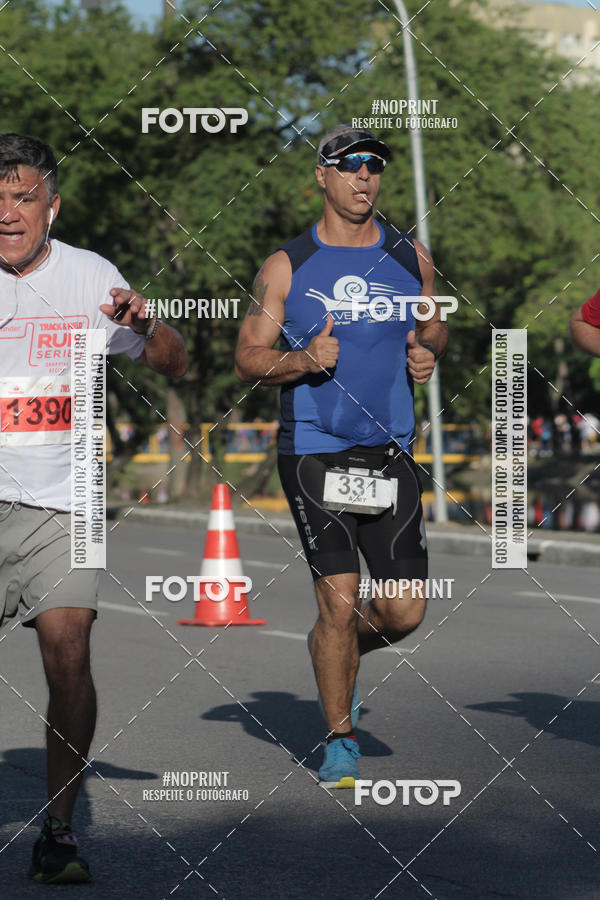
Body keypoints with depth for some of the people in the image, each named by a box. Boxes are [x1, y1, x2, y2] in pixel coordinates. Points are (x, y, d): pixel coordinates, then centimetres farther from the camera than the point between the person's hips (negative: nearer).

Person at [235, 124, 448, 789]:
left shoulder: (411, 258, 8)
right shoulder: (287, 266, 1)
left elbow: (434, 326, 23)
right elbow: (248, 358, 2)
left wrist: (428, 354, 0)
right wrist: (304, 360, -17)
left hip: (389, 452, 3)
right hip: (313, 452, -3)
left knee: (406, 611, 0)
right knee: (339, 599, -10)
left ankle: (339, 649, 35)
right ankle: (340, 740, 8)